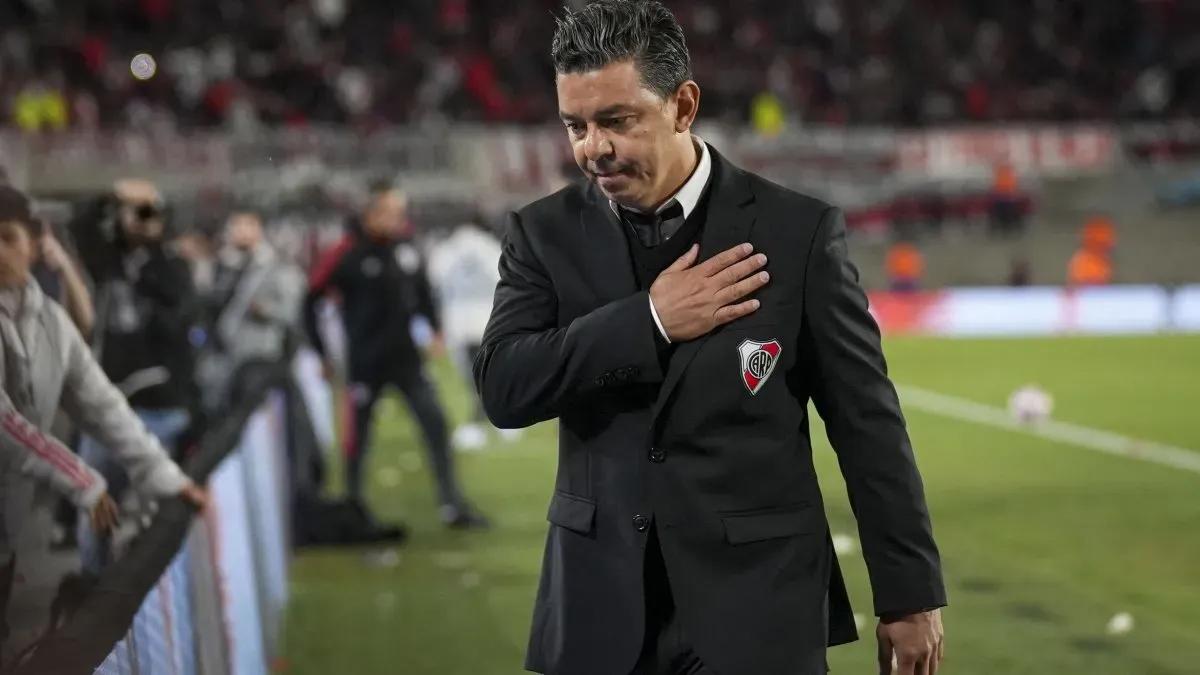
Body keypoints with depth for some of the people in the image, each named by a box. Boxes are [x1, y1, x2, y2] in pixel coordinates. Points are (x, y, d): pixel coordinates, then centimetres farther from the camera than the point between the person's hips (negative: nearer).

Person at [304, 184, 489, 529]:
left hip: (406, 357, 4)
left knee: (435, 423, -6)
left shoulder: (407, 249, 0)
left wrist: (434, 330, 8)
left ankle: (453, 505, -2)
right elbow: (311, 301, -7)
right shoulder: (350, 255, -14)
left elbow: (423, 291, 17)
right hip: (366, 363, -4)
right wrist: (323, 354, -5)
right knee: (358, 435, 7)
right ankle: (353, 505, 26)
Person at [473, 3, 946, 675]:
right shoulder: (548, 233, 4)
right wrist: (650, 321, -14)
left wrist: (910, 592, 0)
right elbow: (503, 387, -8)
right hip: (602, 610, 2)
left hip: (756, 604, -2)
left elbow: (867, 421, -1)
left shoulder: (799, 231, -3)